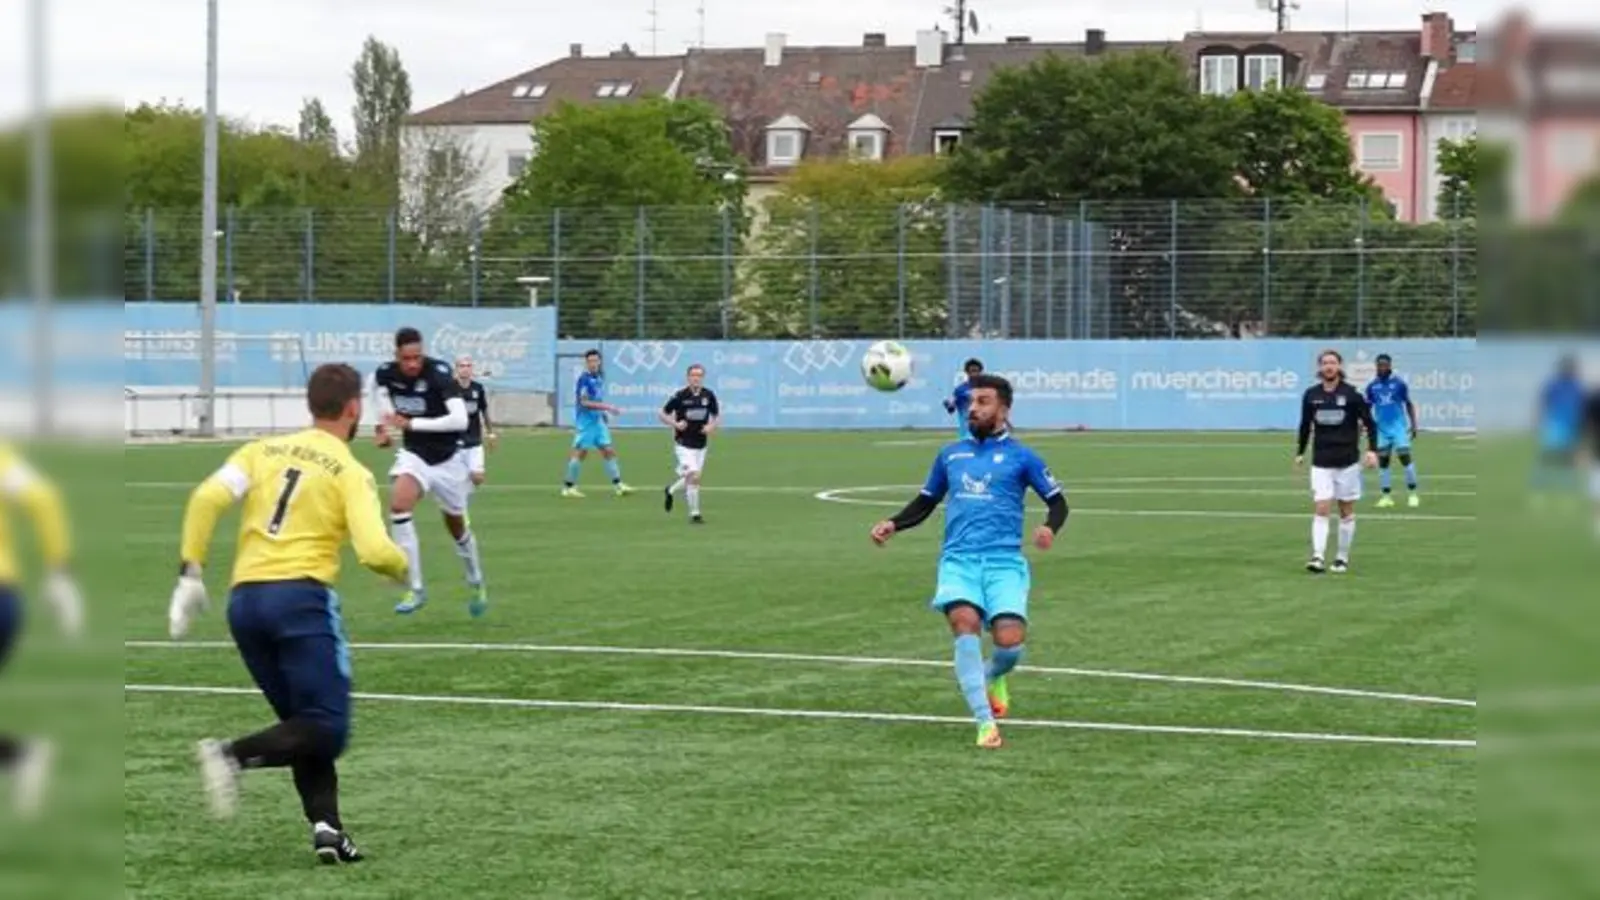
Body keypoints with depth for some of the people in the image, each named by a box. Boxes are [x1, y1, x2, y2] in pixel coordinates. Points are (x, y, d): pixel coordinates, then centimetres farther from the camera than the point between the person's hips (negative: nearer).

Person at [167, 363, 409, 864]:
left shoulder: (264, 450, 15)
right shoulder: (351, 473, 2)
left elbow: (208, 498, -1)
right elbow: (374, 551, -10)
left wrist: (190, 573, 3)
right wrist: (402, 569, 13)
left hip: (244, 598, 6)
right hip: (301, 596, -6)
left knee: (304, 724, 17)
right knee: (328, 730, -4)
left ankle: (325, 826, 2)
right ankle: (233, 755, -24)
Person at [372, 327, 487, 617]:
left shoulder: (439, 374, -27)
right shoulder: (385, 374, -11)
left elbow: (459, 419, -37)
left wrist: (410, 423, -33)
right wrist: (383, 426, 6)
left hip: (448, 457, -2)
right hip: (414, 454, 2)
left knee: (456, 526, 13)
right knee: (398, 503, -26)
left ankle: (477, 585, 43)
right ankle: (415, 588, -21)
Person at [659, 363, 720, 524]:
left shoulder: (708, 395, -1)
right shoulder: (680, 395, -11)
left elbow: (717, 416, 12)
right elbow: (662, 414, -2)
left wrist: (712, 426, -9)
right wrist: (675, 424, -19)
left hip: (701, 445, 5)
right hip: (684, 445, -5)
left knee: (690, 479, 13)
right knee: (693, 477, -17)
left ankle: (671, 490, 44)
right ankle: (694, 514, -5)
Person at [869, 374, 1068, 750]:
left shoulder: (1020, 456, 8)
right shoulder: (951, 455, 18)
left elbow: (1057, 500, 11)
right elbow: (925, 503, 28)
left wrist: (1050, 527, -11)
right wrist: (893, 524, 11)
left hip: (1004, 561, -2)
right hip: (958, 560, 2)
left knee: (1010, 640, -18)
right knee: (966, 623, -26)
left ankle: (993, 677, 22)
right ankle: (985, 722, -23)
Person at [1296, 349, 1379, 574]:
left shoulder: (1351, 394, -5)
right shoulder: (1311, 395, 2)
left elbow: (1369, 422, -1)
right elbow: (1305, 426, 15)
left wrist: (1372, 450, -12)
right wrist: (1300, 452, 14)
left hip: (1348, 461, -1)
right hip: (1321, 463, 1)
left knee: (1346, 511, 6)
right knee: (1322, 509, -11)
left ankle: (1343, 558, 17)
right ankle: (1318, 557, -18)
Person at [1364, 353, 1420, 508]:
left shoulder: (1399, 383, -2)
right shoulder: (1372, 386, 5)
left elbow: (1409, 404, 4)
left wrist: (1413, 424, -1)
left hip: (1399, 427, -3)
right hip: (1381, 428, 3)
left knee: (1405, 457, -9)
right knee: (1382, 461, 3)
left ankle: (1412, 493, 0)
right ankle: (1386, 496, 9)